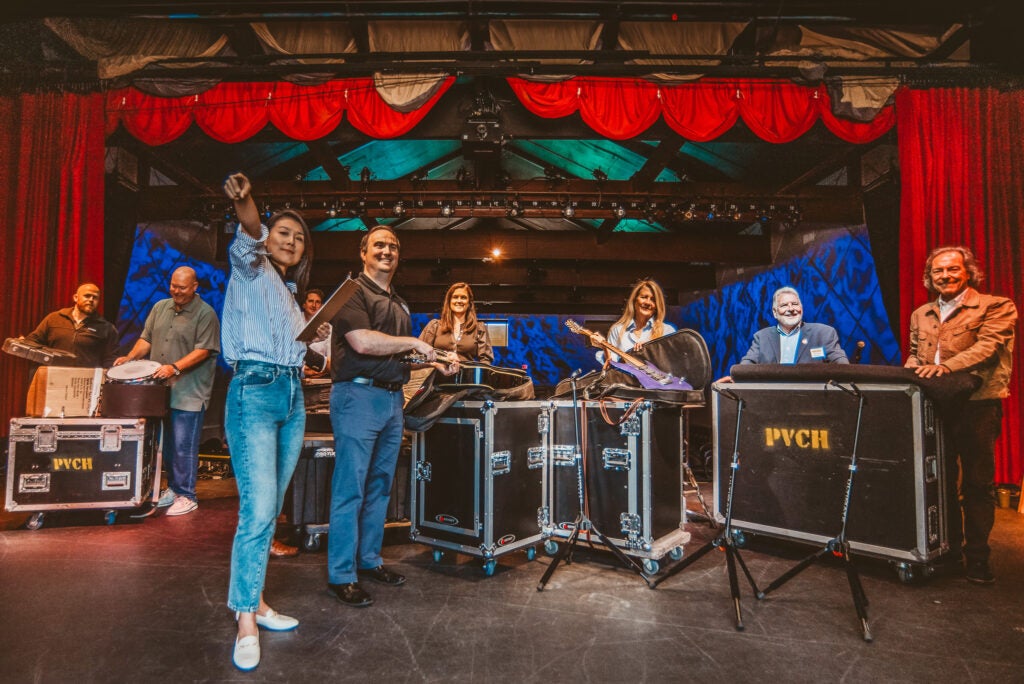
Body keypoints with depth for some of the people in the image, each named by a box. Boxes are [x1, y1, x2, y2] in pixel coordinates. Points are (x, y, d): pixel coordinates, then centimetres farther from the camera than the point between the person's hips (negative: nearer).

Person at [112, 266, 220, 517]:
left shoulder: (205, 314, -8)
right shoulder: (160, 307, 13)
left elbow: (203, 350, -14)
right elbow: (146, 339, 17)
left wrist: (175, 367, -24)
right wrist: (130, 357, 0)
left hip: (189, 394, -6)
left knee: (183, 446, -4)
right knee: (167, 444, 15)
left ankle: (186, 496, 7)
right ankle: (173, 488, 28)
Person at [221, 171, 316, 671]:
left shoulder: (290, 294, 22)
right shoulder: (251, 271, 2)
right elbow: (247, 242, -22)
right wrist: (245, 210, -41)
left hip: (293, 398, 7)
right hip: (254, 392, -7)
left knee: (269, 509, 11)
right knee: (258, 509, -12)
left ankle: (251, 598, 22)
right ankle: (246, 622, -2)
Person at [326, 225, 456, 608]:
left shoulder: (399, 304, 21)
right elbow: (362, 341, -20)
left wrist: (437, 365, 15)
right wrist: (413, 342, -12)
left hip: (393, 399, 8)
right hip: (358, 395, -8)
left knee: (380, 486, 14)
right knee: (350, 488, -4)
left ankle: (369, 560, 26)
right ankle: (341, 575, 6)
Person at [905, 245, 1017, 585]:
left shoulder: (996, 307, -1)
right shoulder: (920, 315, 15)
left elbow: (988, 346, -16)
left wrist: (945, 367, -31)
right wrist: (912, 371, -6)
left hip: (976, 406, -5)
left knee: (977, 484, 3)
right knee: (941, 480, 12)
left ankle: (977, 556, 14)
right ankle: (947, 549, 24)